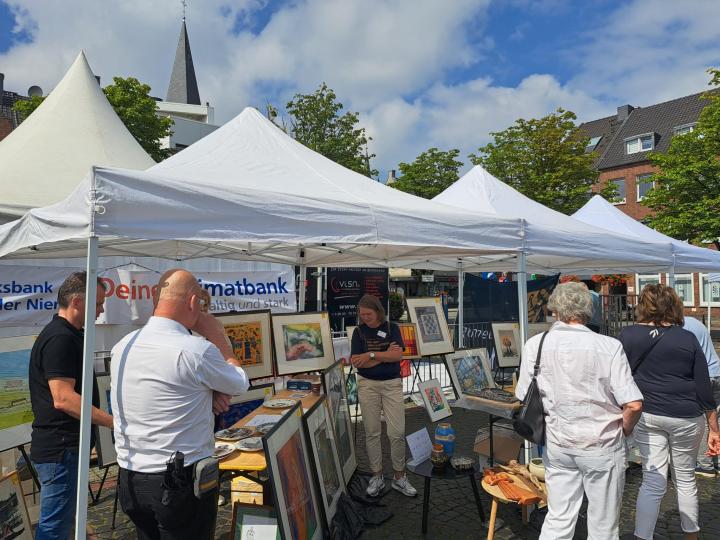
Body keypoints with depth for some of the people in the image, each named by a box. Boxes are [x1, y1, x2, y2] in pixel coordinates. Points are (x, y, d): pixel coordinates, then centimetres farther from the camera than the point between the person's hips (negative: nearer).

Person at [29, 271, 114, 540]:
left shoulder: (67, 335, 13)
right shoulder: (60, 338, -20)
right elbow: (63, 398, -28)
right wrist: (115, 422, -30)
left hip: (64, 447, 11)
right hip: (60, 449, -11)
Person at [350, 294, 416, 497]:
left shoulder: (392, 328, 0)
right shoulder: (359, 331, 0)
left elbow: (398, 355, -13)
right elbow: (356, 362, -10)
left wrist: (370, 355, -17)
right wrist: (385, 355, -13)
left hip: (392, 384, 0)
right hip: (367, 384, 1)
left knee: (397, 433, -1)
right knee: (372, 432, 7)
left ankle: (399, 477, 15)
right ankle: (377, 476, 21)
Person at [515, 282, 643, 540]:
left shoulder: (535, 344, -9)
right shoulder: (609, 346, -15)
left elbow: (525, 399, -3)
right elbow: (634, 404, -15)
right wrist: (623, 431, 5)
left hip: (556, 444, 2)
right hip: (602, 446, -2)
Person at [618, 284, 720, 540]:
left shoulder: (627, 336, -5)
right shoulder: (688, 339, -5)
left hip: (647, 416, 0)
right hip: (685, 416, 0)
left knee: (653, 482, 5)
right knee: (685, 479, 18)